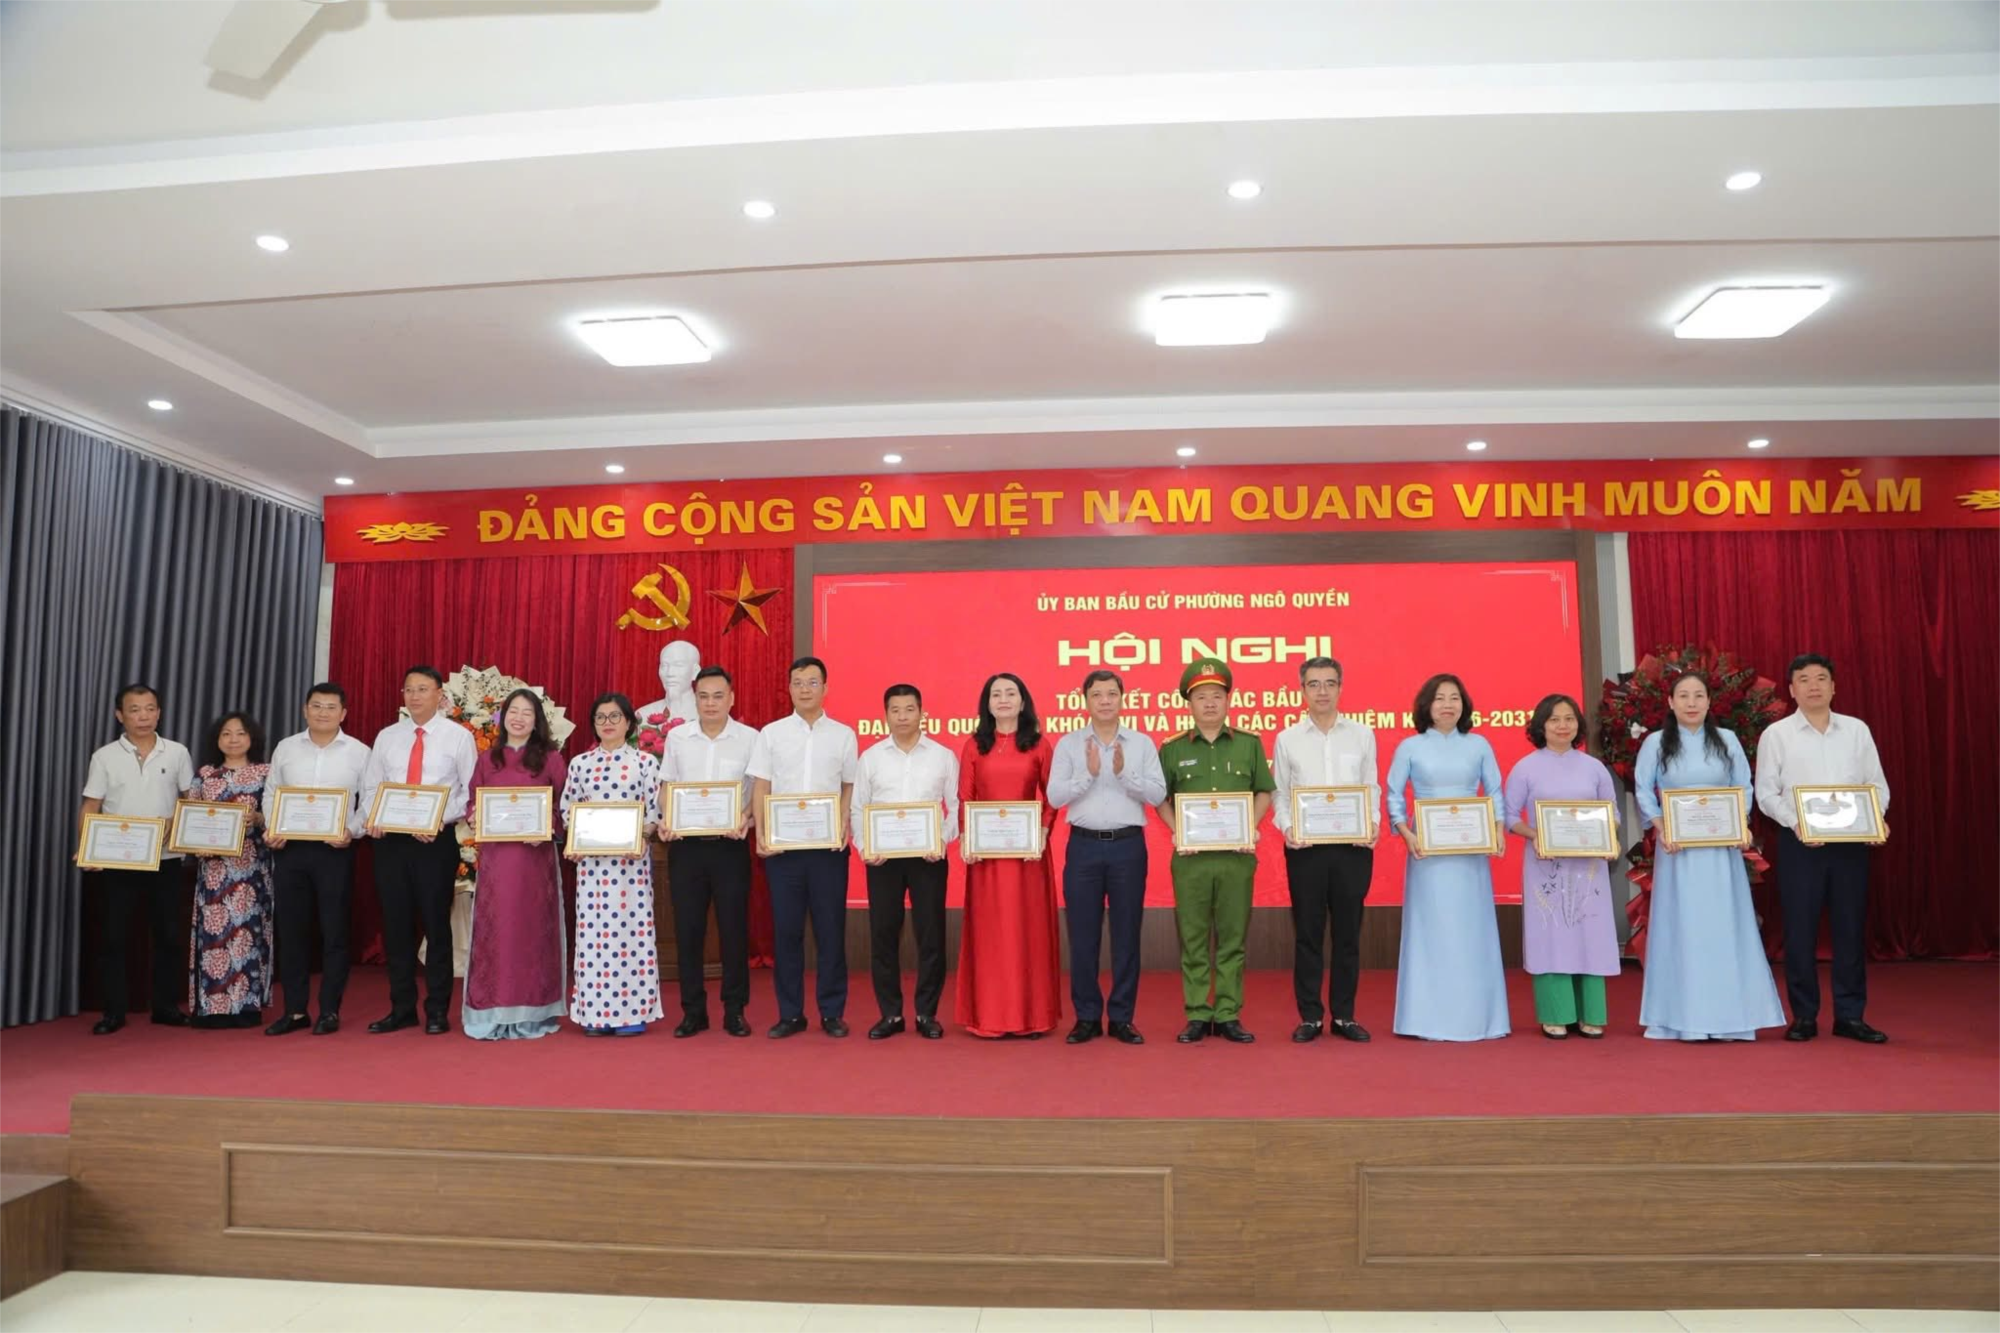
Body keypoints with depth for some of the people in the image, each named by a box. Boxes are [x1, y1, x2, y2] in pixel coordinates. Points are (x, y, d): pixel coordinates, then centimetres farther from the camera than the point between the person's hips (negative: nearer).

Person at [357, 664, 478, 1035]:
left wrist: (440, 819, -17)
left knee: (436, 924, 2)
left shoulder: (458, 737, 0)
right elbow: (370, 786, 13)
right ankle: (401, 1008, 19)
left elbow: (471, 792, -3)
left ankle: (437, 1011, 12)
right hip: (390, 840, 4)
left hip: (437, 840, -4)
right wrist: (373, 816, -7)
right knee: (395, 924, 8)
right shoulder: (386, 736, 12)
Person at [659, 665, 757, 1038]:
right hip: (685, 844, 2)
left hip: (730, 844, -2)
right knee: (687, 928, 6)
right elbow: (667, 786, 11)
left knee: (734, 927, 3)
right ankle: (693, 1010, 16)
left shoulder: (749, 739, -1)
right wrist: (665, 819, -7)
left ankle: (735, 1010, 14)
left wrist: (747, 820, -17)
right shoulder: (677, 737, 6)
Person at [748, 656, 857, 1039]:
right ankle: (790, 1013, 13)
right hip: (782, 844, 0)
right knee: (786, 928, 4)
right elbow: (761, 788, 4)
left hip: (829, 845, 0)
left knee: (831, 928, 3)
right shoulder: (771, 733, 6)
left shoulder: (844, 735, 6)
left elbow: (849, 789, 7)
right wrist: (761, 834, -7)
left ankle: (832, 1012, 13)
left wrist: (844, 827, -8)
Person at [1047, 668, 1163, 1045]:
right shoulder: (1068, 743, 4)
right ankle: (1087, 1017, 15)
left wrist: (1124, 773, -15)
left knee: (1126, 934, 5)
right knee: (1083, 935, 4)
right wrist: (1089, 774, -15)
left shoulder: (1142, 743, 6)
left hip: (1128, 845, 0)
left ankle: (1122, 1017, 16)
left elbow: (1158, 794, -3)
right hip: (1084, 845, 0)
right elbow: (1054, 796, -4)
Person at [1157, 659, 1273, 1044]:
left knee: (1233, 938, 5)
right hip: (1190, 856, 0)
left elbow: (1264, 791, 10)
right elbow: (1161, 799, 8)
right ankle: (1197, 1016, 13)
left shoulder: (1250, 744, 5)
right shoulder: (1172, 749, 4)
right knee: (1193, 939, 4)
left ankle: (1228, 1016, 14)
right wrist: (1177, 831, -6)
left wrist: (1252, 826, -5)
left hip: (1237, 855, 0)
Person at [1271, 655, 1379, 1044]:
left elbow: (1372, 788, 8)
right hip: (1305, 847, -1)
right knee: (1307, 934, 4)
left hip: (1353, 846, 1)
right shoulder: (1287, 738, 5)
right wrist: (1286, 827, -12)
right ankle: (1310, 1016, 13)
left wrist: (1374, 823, -9)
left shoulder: (1363, 735, 7)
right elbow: (1278, 793, 5)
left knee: (1348, 933, 7)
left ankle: (1343, 1015, 17)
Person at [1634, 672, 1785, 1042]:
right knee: (1683, 927, -1)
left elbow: (1744, 788, 8)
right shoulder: (1656, 743, 2)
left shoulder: (1727, 741, 7)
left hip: (1722, 847, 2)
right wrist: (1661, 828, -12)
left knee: (1724, 926, 2)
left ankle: (1728, 1016, 9)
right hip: (1678, 847, -1)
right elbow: (1643, 791, 2)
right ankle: (1685, 1018, 3)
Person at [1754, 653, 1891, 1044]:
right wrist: (1795, 823, -17)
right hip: (1800, 842, -2)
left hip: (1850, 841, 2)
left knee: (1851, 927, 6)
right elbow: (1766, 793, -2)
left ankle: (1850, 1015, 15)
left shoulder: (1857, 730, 8)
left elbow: (1877, 784, 8)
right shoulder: (1776, 734, 1)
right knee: (1800, 929, 1)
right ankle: (1804, 1016, 10)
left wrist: (1878, 818, -11)